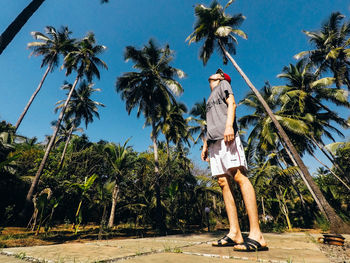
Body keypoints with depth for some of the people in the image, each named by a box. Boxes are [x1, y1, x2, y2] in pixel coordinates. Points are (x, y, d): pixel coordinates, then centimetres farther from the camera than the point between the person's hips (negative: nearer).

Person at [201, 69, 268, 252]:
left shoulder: (224, 84, 20)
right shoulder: (210, 99, 37)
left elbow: (232, 103, 0)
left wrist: (229, 125, -18)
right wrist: (205, 145, 21)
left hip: (226, 135, -7)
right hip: (214, 141, 7)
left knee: (239, 176, -17)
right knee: (223, 182, -3)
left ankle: (256, 235, -15)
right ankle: (235, 233, -2)